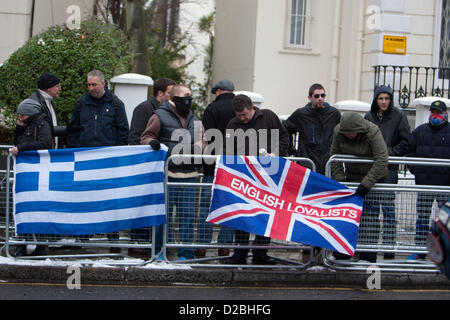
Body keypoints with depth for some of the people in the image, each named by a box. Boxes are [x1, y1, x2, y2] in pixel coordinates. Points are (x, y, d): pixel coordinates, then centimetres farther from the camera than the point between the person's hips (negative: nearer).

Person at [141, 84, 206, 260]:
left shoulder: (194, 120, 20)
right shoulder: (160, 116, 3)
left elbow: (202, 141, 16)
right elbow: (146, 136, 3)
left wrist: (196, 147, -6)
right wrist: (152, 142, -20)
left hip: (188, 176, 4)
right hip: (166, 174, -4)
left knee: (187, 215, 1)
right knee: (164, 213, 0)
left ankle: (186, 253, 6)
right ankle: (160, 251, 11)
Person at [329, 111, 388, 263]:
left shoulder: (373, 132, -26)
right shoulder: (338, 132, -12)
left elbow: (381, 160, -29)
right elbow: (334, 157, -3)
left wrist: (366, 184, -32)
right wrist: (339, 179, -13)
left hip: (373, 176, -5)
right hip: (351, 176, 5)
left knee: (369, 214, -11)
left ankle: (368, 255, -9)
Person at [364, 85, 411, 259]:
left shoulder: (398, 116, -1)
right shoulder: (369, 116, 9)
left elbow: (406, 141, 0)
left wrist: (390, 152, -9)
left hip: (389, 168, -3)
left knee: (388, 208, -5)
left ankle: (389, 245, -3)